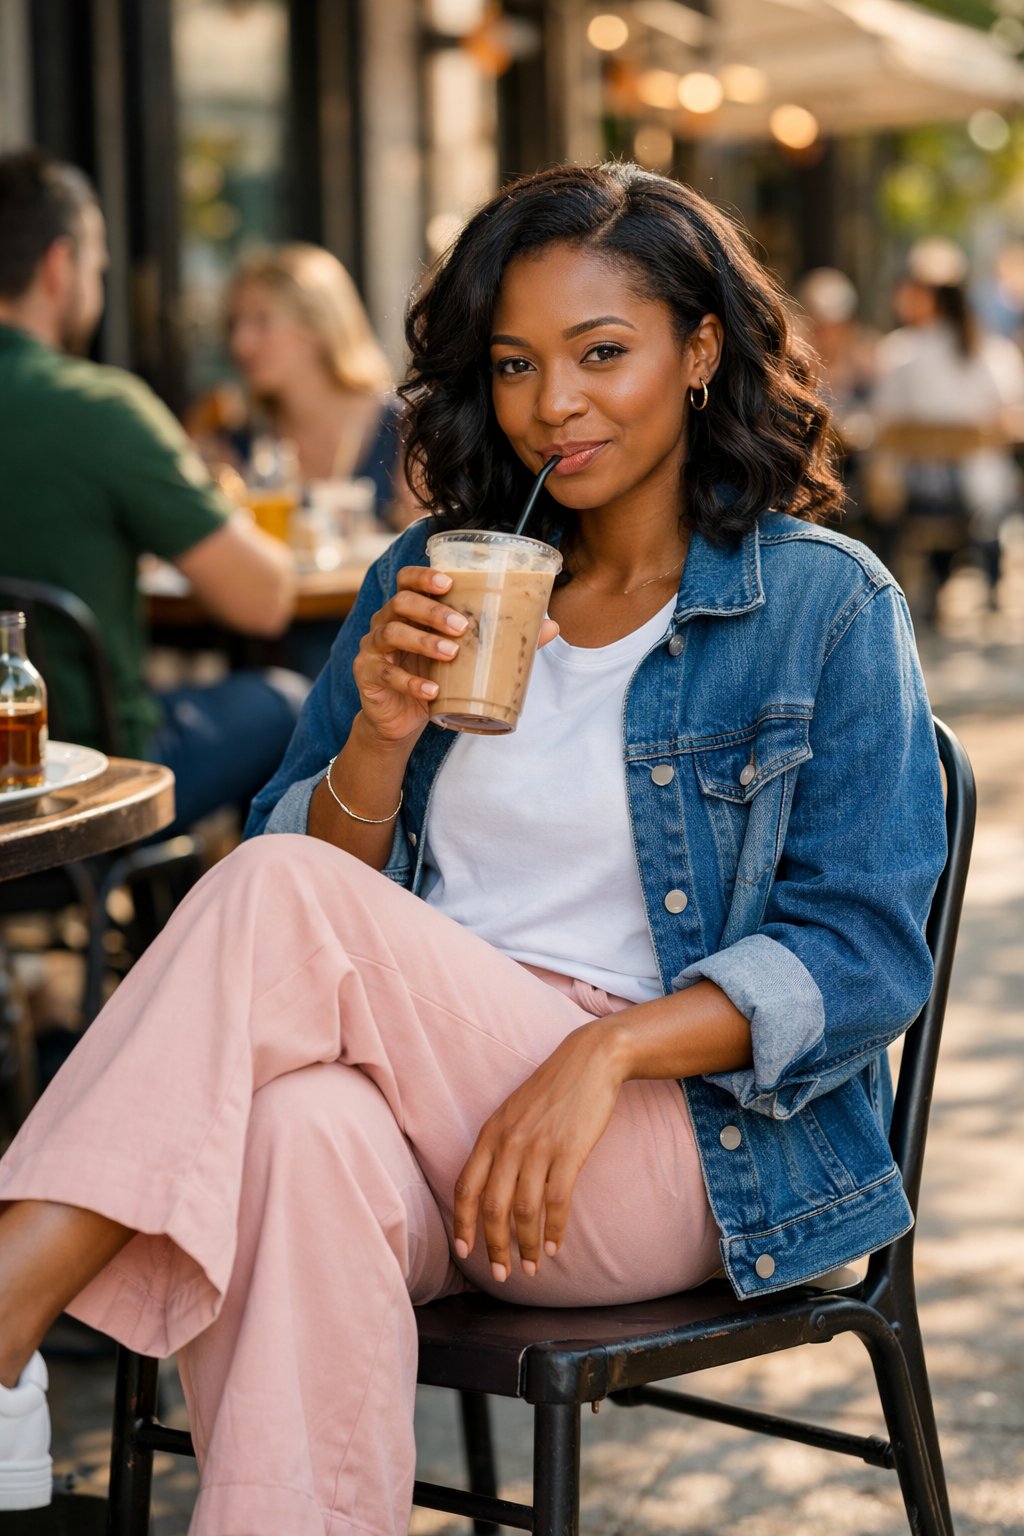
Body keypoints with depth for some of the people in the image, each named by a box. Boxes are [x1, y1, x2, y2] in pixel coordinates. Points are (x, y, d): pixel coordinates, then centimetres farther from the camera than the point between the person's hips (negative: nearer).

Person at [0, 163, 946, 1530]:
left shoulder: (827, 607, 2)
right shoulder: (430, 581, 14)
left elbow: (867, 950, -5)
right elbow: (311, 848, 12)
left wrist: (605, 1051, -20)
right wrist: (381, 738, -9)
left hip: (686, 1133, -3)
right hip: (430, 1103, 3)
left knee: (282, 903, -26)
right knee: (302, 1136, -37)